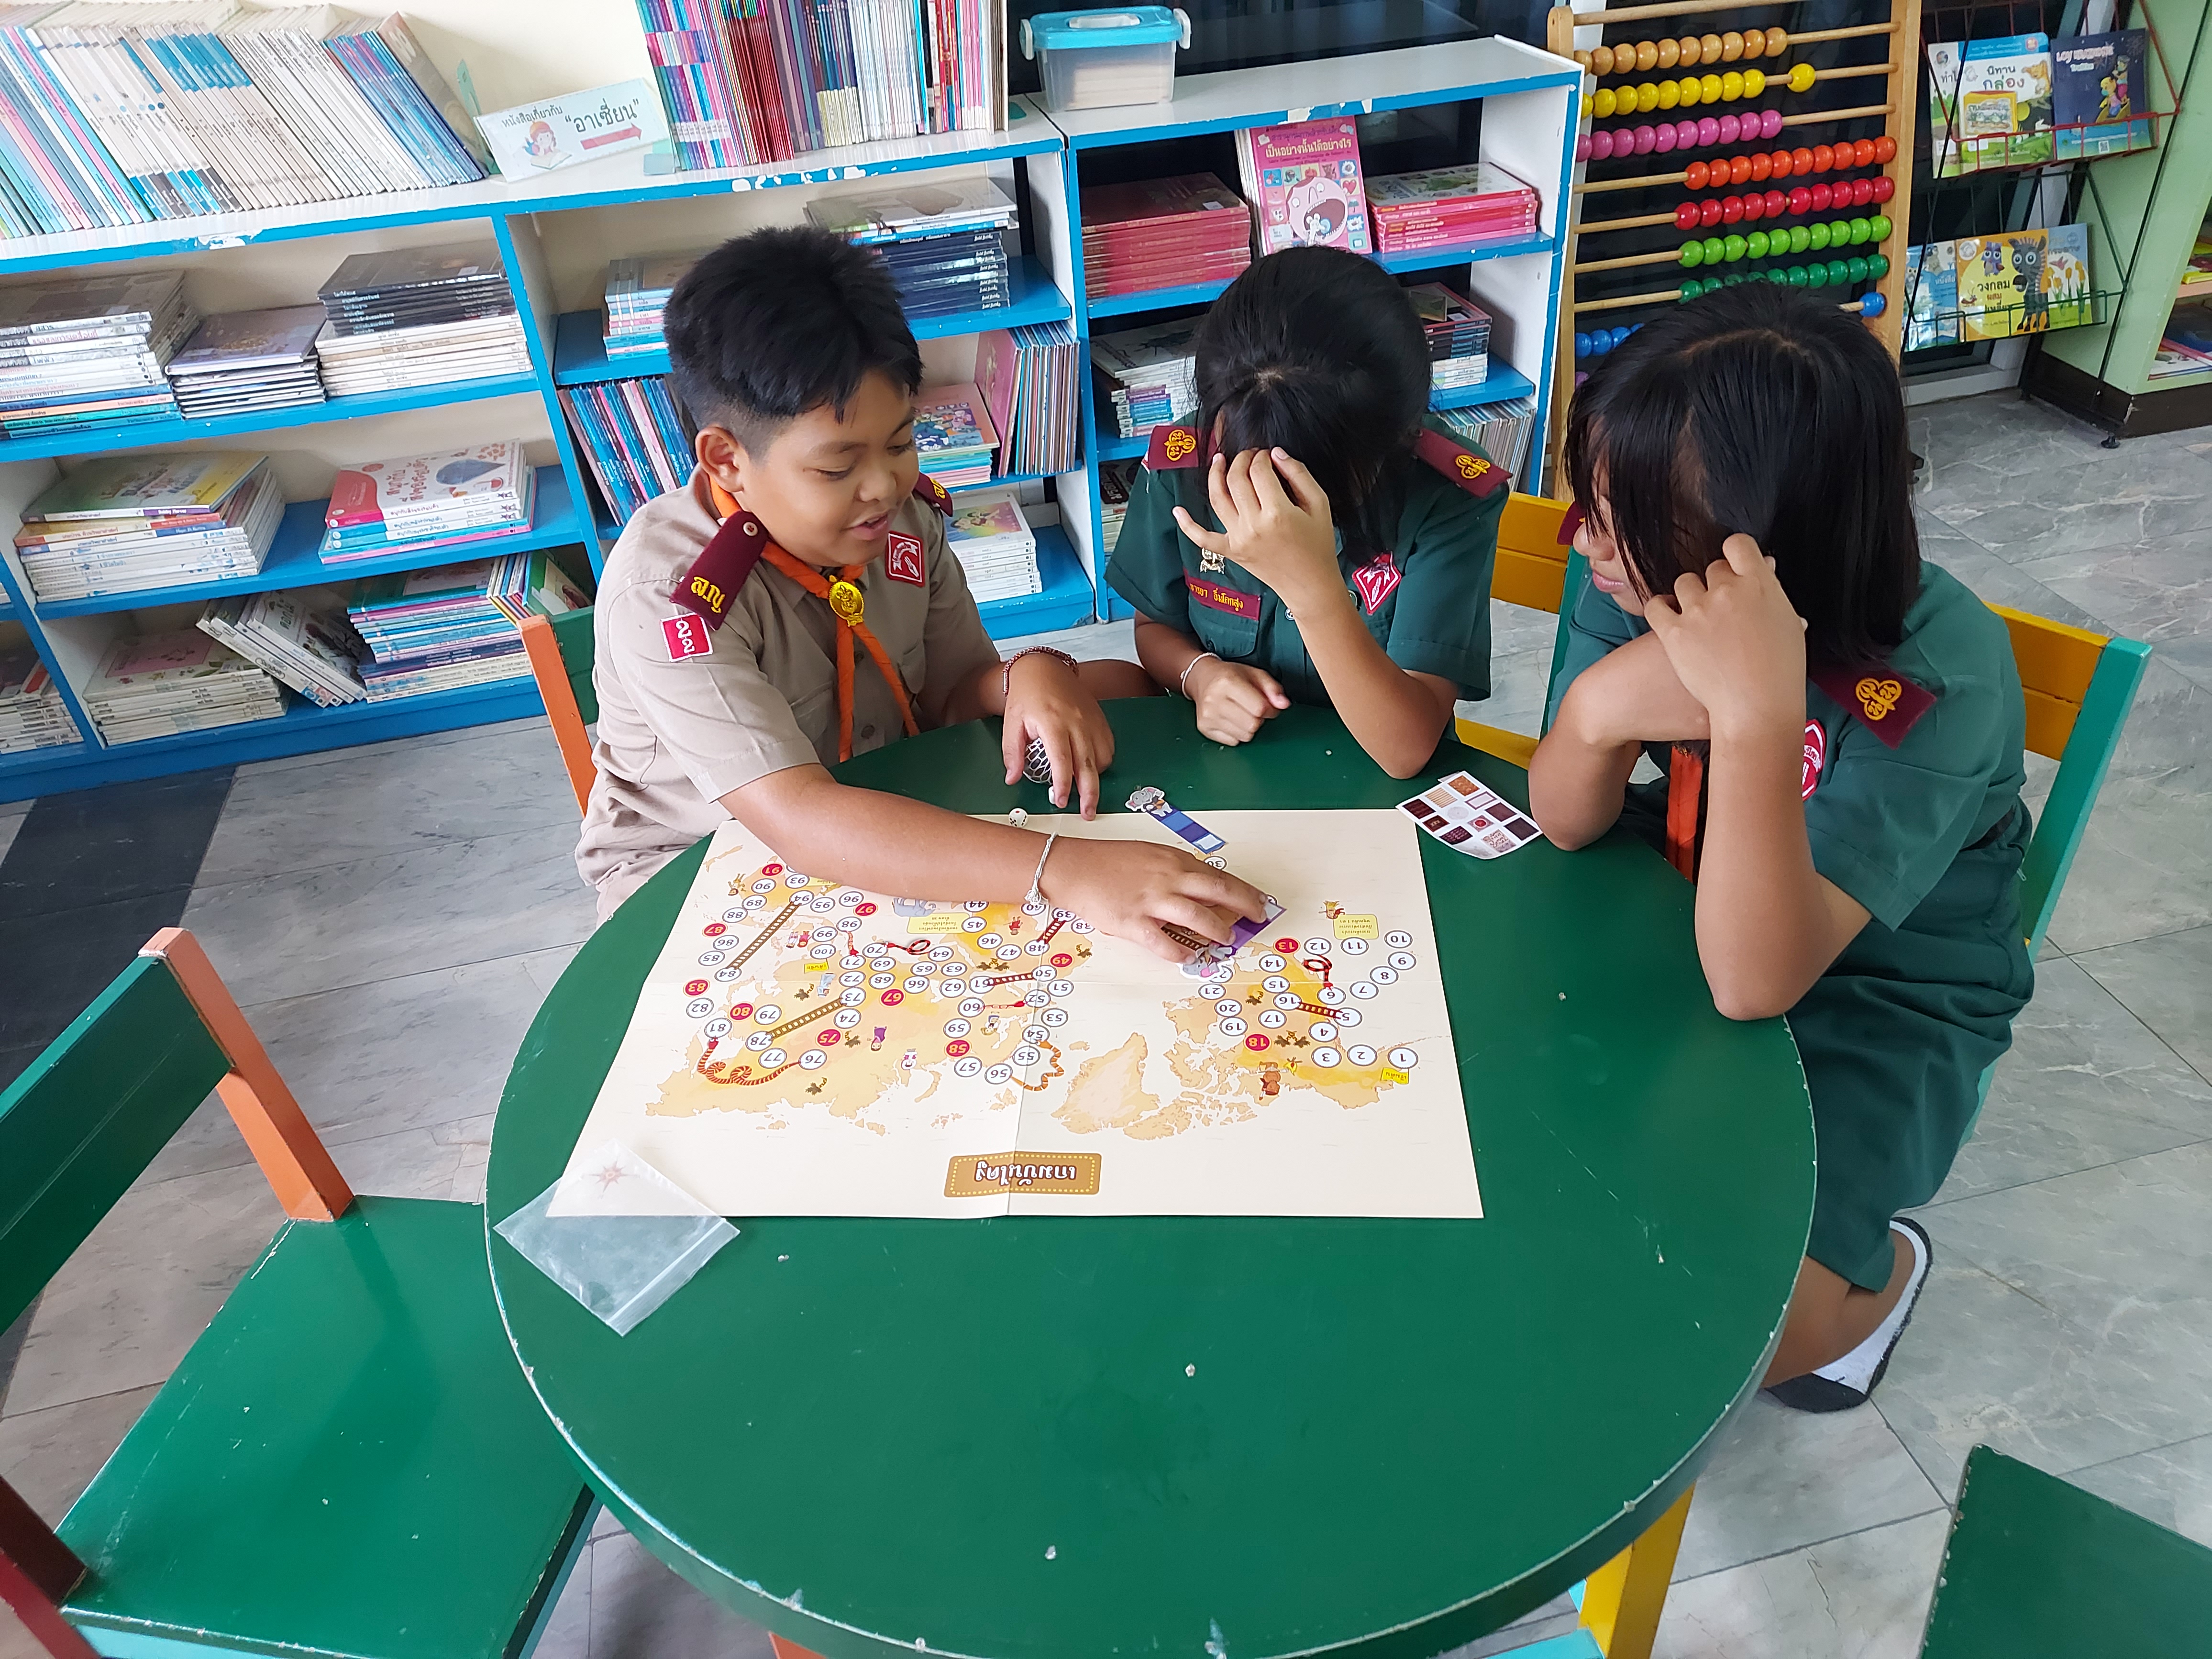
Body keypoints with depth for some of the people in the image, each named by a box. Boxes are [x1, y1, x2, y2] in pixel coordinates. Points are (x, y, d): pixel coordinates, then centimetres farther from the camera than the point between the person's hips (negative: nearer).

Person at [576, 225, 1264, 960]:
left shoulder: (898, 514, -13)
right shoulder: (663, 595, -32)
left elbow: (955, 688, -3)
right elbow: (796, 816, -44)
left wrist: (1031, 675, -29)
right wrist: (1060, 869, -53)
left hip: (885, 800, 6)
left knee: (1120, 684, 0)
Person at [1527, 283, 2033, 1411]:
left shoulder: (1937, 682, -31)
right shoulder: (1646, 576, -18)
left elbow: (1754, 981, -36)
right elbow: (1566, 824, -12)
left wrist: (1759, 711, -49)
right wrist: (1597, 709, -36)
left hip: (1874, 1008, -5)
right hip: (1685, 925, 5)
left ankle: (1871, 1274, 18)